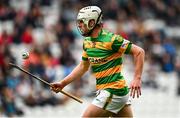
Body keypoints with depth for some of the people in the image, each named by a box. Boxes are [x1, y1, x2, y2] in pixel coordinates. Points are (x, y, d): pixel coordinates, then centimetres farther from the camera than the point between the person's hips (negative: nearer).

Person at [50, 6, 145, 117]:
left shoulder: (110, 39, -15)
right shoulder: (87, 42, 10)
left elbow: (139, 52, -14)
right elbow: (83, 67, 22)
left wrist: (137, 79, -21)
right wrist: (62, 83, 16)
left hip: (113, 91, -8)